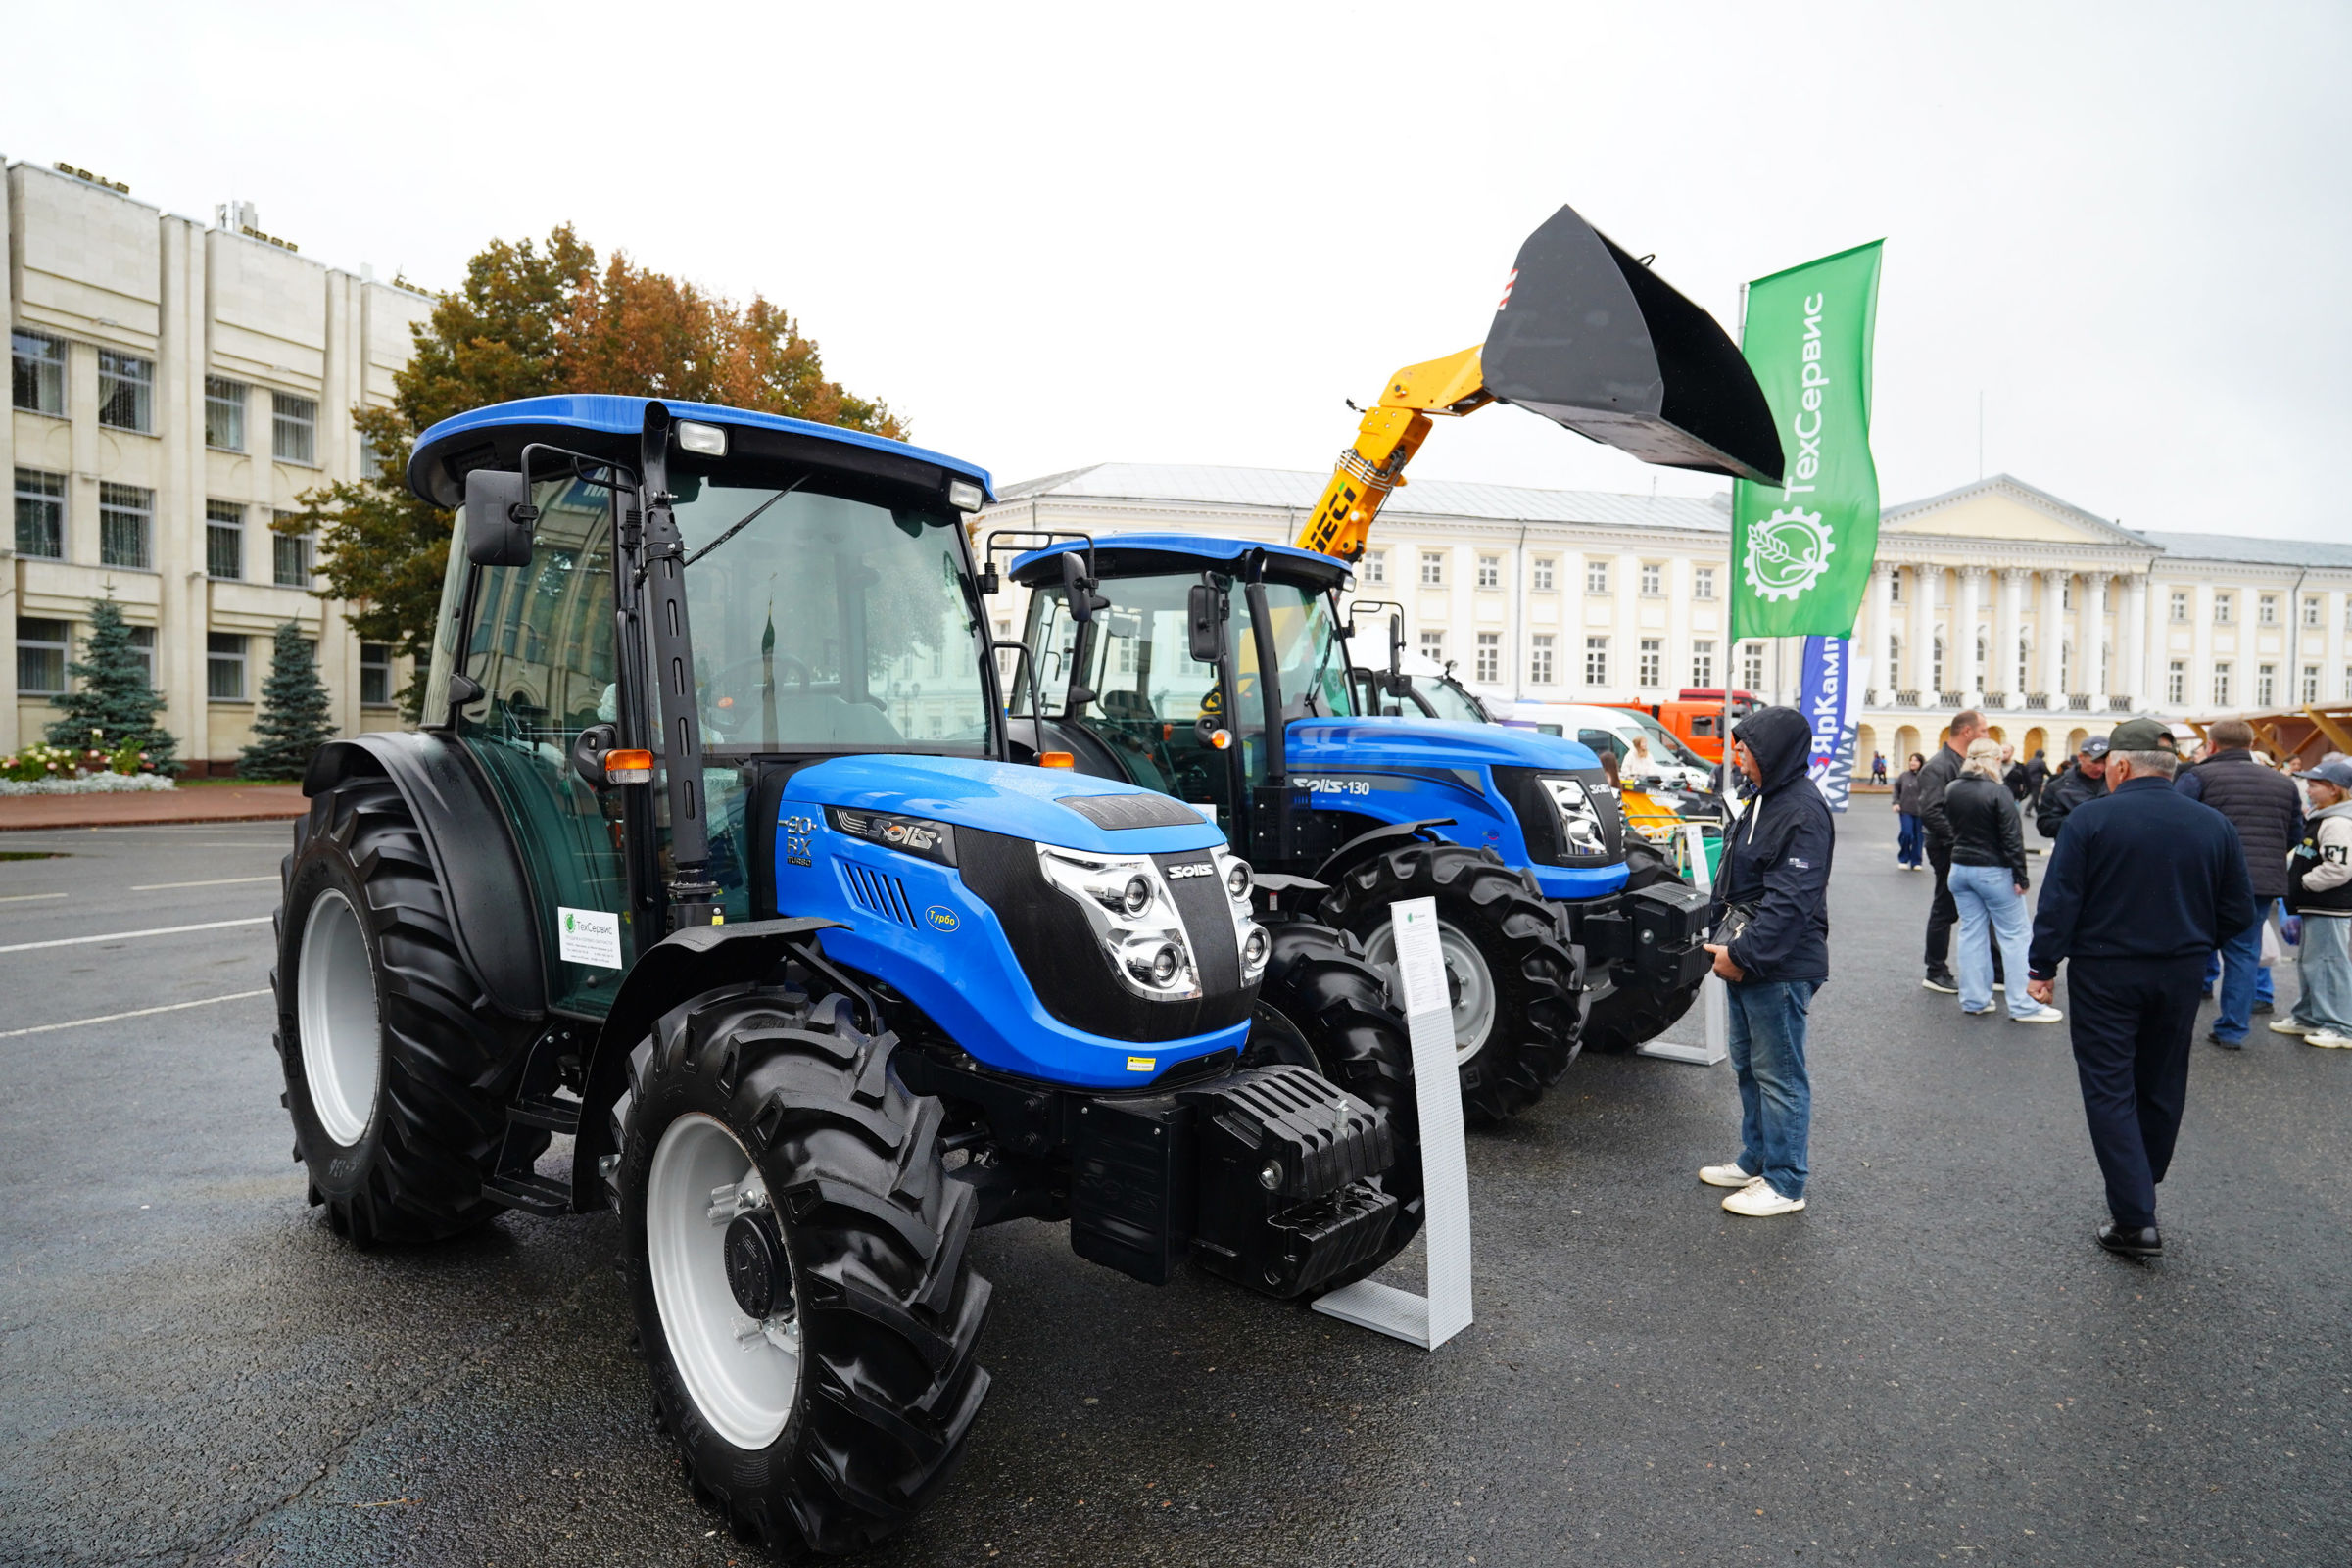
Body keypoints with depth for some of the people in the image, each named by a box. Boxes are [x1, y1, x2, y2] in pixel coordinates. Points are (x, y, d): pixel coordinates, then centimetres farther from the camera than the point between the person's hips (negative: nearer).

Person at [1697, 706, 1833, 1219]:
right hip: (1746, 959, 10)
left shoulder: (1802, 811, -18)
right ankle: (1756, 1161, 33)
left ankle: (1784, 1184, 11)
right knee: (1748, 1066, 19)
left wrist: (1743, 955, -22)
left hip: (1780, 967, -10)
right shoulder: (1763, 799, 14)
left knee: (1779, 1075, 0)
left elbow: (1790, 902, -23)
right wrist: (1724, 941, 14)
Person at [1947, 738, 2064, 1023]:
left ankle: (1974, 1000, 13)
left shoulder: (1951, 790, 3)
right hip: (1994, 872, -6)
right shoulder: (1997, 791, -16)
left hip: (1960, 869, 6)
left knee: (1971, 933, 10)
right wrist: (2021, 876, -11)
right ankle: (2023, 1005, 6)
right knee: (2014, 936, 3)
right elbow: (2012, 838, -15)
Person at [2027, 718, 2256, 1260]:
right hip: (2180, 976, 5)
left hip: (2104, 972, -5)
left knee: (2110, 1091, 2)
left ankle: (2134, 1219, -1)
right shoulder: (2213, 824, 1)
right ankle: (2142, 1190, 34)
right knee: (2161, 1088, 18)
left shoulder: (2090, 818, -13)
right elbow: (2239, 911, 5)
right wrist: (2191, 942, 20)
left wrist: (2042, 966, -7)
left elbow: (2059, 901, -15)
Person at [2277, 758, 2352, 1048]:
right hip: (2314, 907, 11)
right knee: (2308, 963, 18)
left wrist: (2303, 883, -15)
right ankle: (2308, 1017, 29)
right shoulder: (2318, 818, 14)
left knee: (2329, 964, -7)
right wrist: (2293, 876, 15)